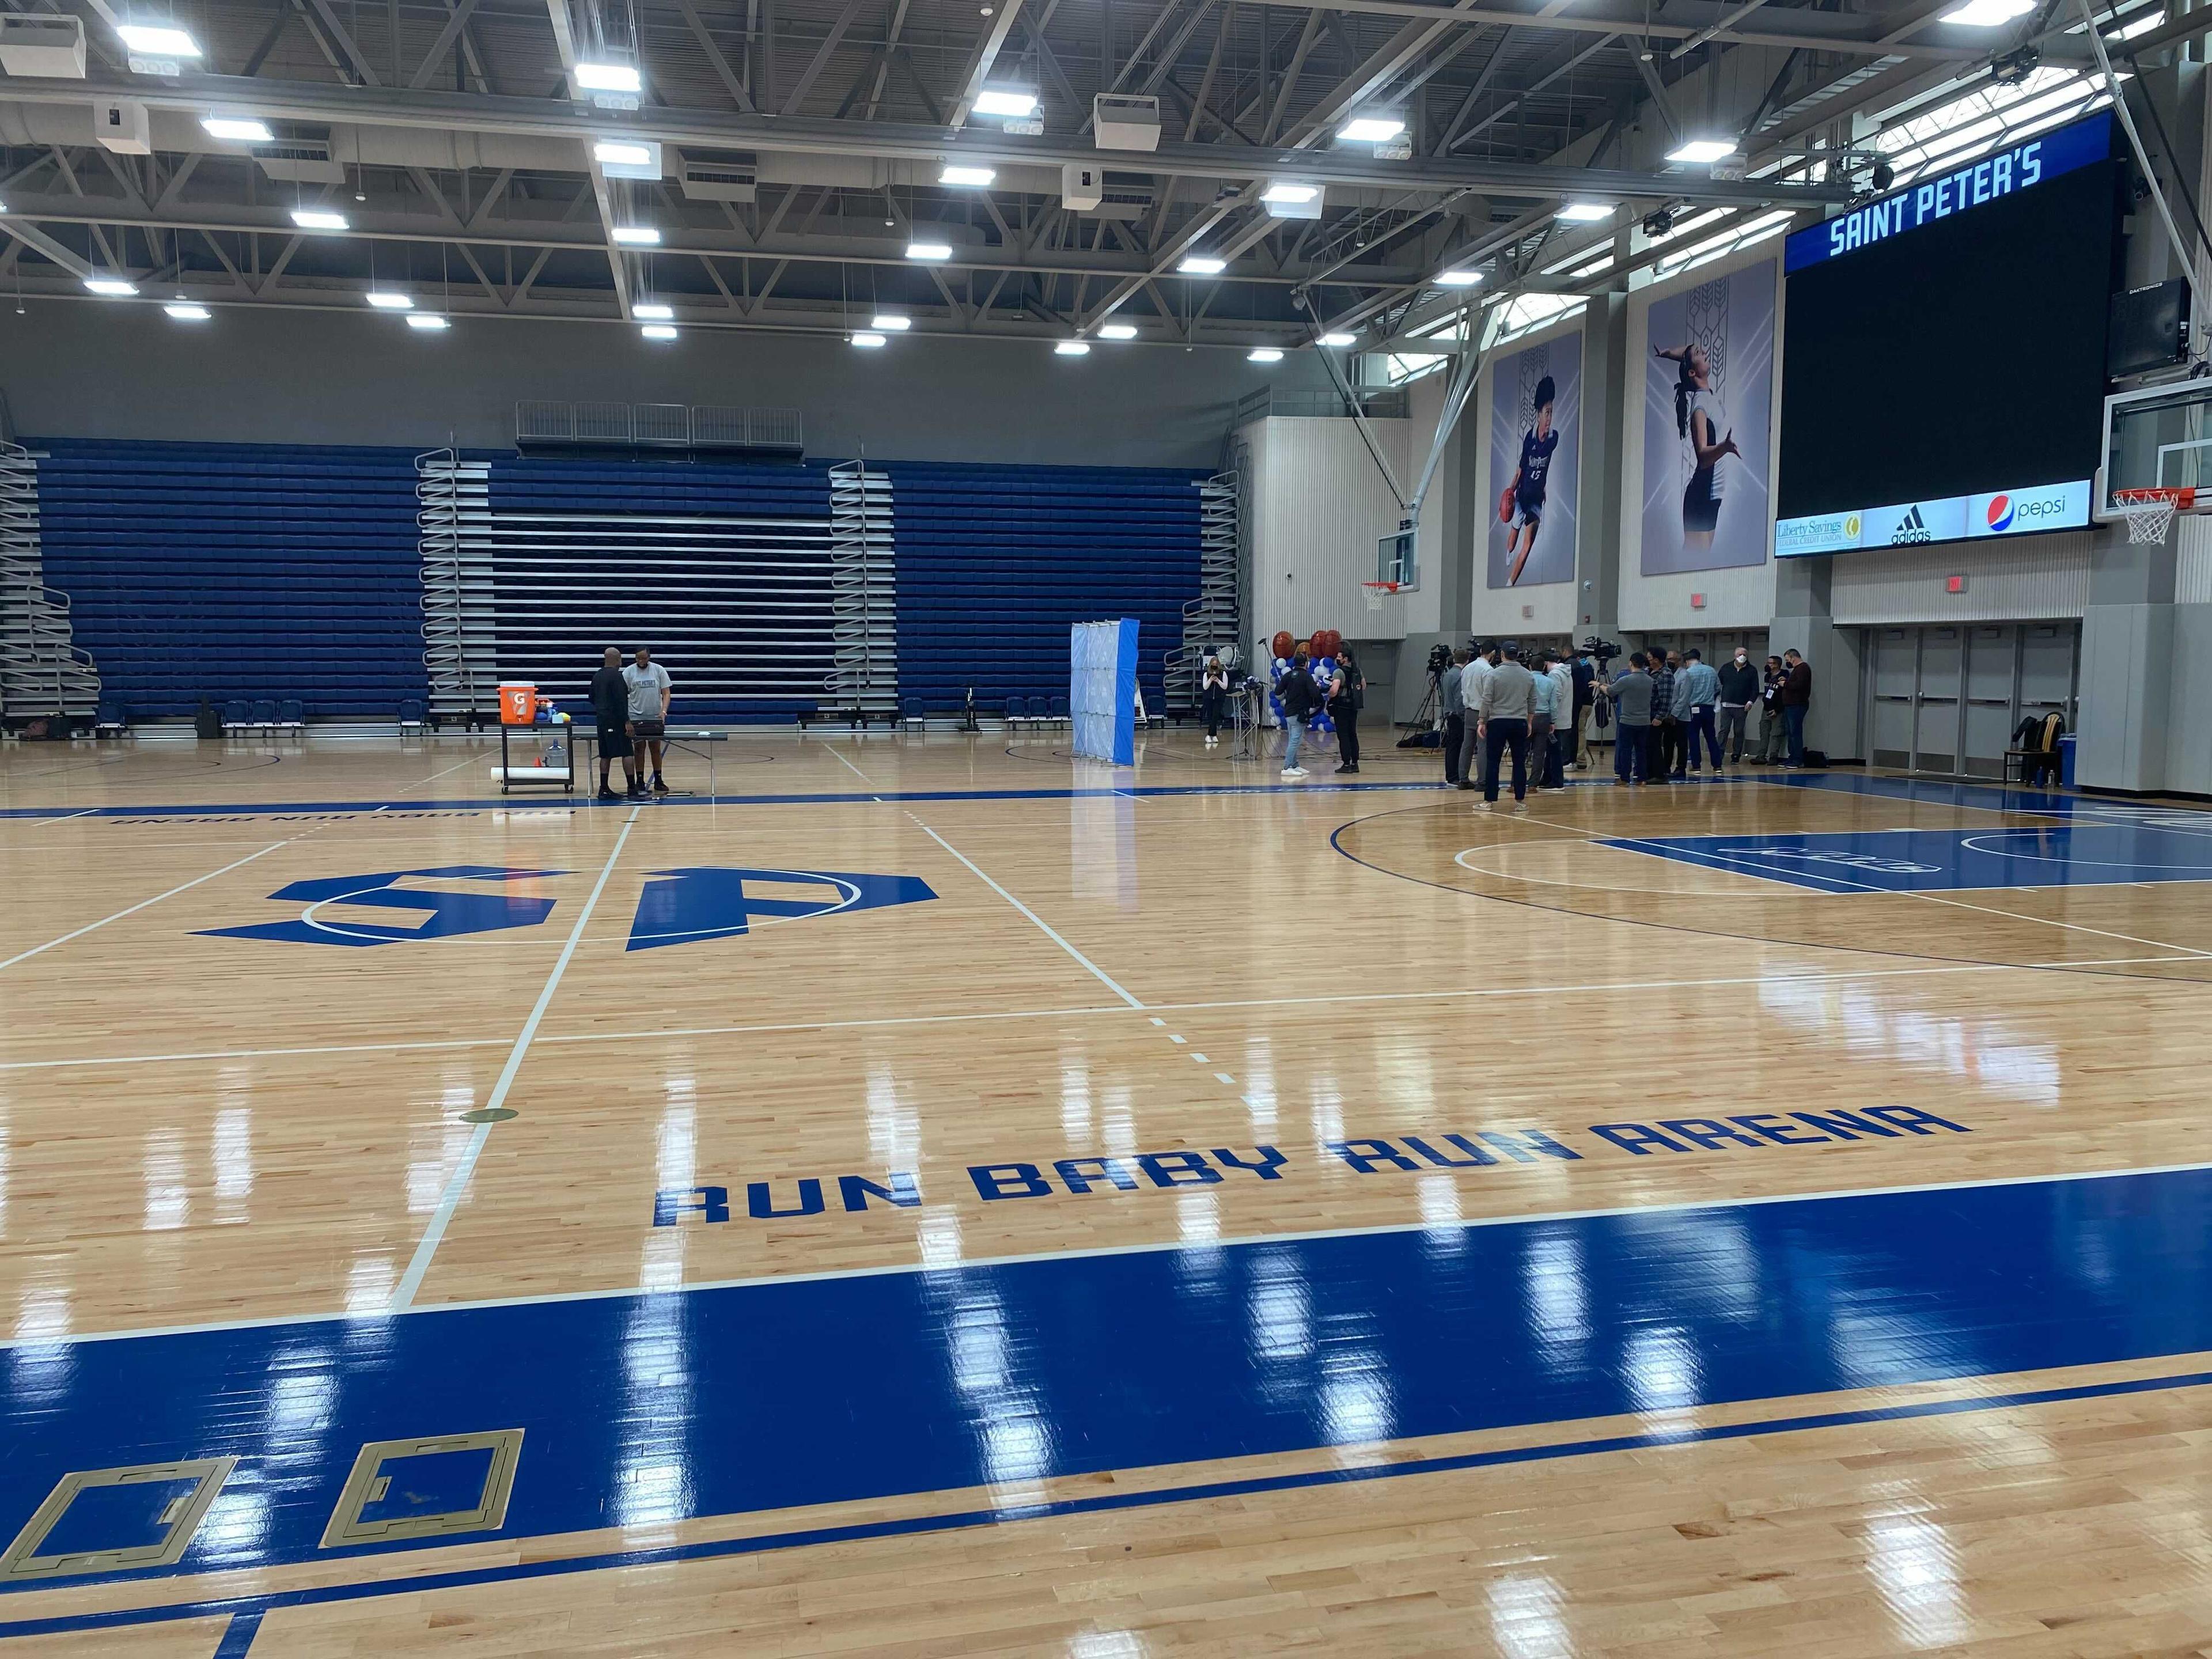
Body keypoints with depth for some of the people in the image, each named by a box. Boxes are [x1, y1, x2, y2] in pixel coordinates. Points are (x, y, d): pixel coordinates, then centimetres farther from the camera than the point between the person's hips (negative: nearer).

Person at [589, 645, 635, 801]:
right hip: (616, 721, -9)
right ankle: (632, 789, -9)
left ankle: (604, 789, 9)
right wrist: (627, 722, -19)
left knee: (605, 755, 10)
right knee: (628, 753, -6)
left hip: (602, 719, 9)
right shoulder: (616, 676, -14)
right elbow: (621, 700, -19)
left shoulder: (597, 676, 13)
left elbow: (592, 698, 20)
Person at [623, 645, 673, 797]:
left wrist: (664, 711, -17)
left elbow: (666, 693, -1)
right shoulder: (628, 672, -4)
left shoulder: (659, 670, -1)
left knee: (656, 749, 7)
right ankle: (639, 782, 8)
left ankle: (658, 781, 15)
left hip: (656, 717, 1)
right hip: (636, 718, -1)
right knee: (639, 749, 2)